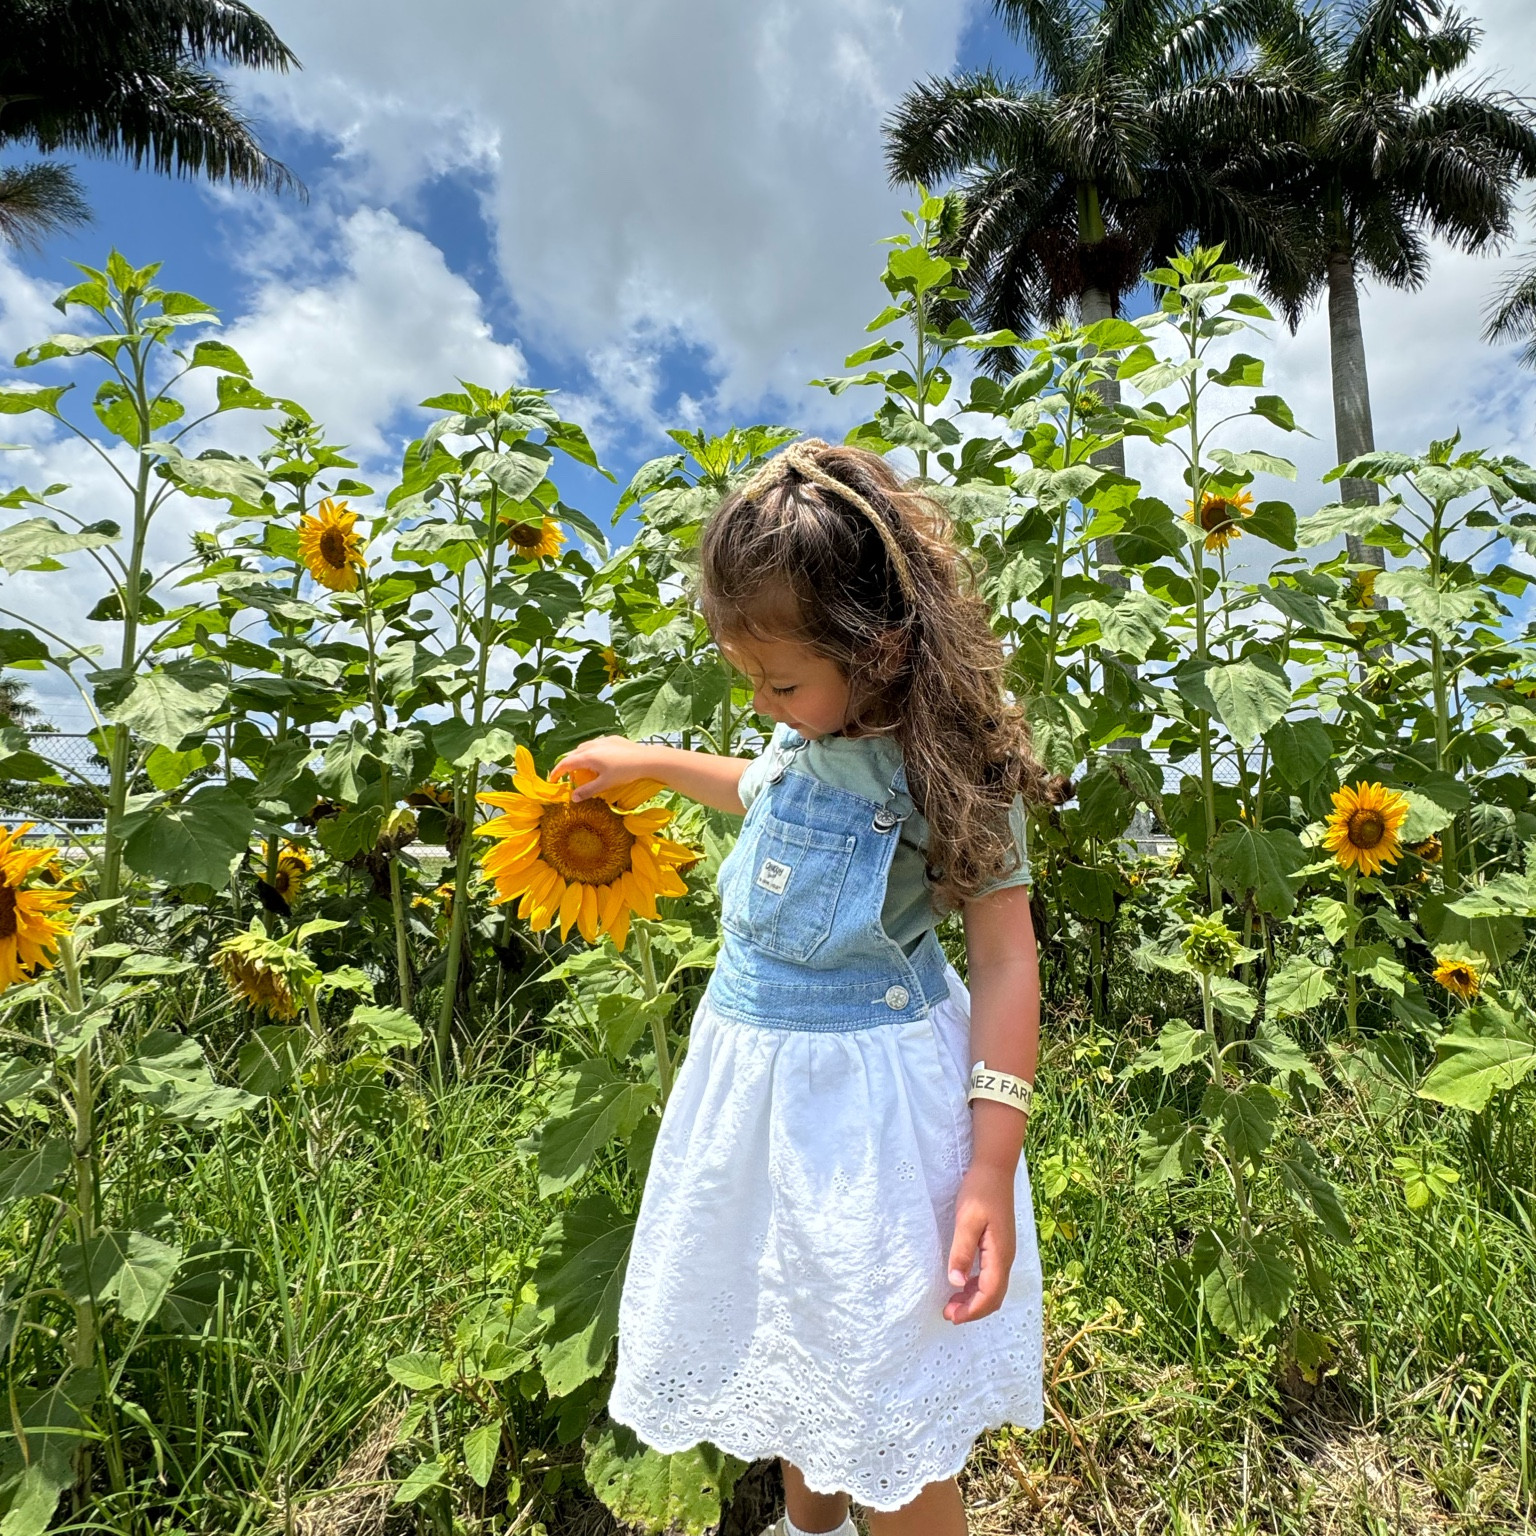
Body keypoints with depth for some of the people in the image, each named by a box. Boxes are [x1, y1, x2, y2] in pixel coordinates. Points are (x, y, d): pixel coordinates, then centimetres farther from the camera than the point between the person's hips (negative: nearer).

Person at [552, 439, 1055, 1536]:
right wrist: (649, 762, 26)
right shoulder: (812, 734, -2)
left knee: (884, 1420, 9)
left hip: (867, 1093, -7)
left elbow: (1005, 960, -18)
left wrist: (992, 1169, -20)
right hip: (757, 1075, 7)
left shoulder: (950, 766, -21)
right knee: (780, 1335, 27)